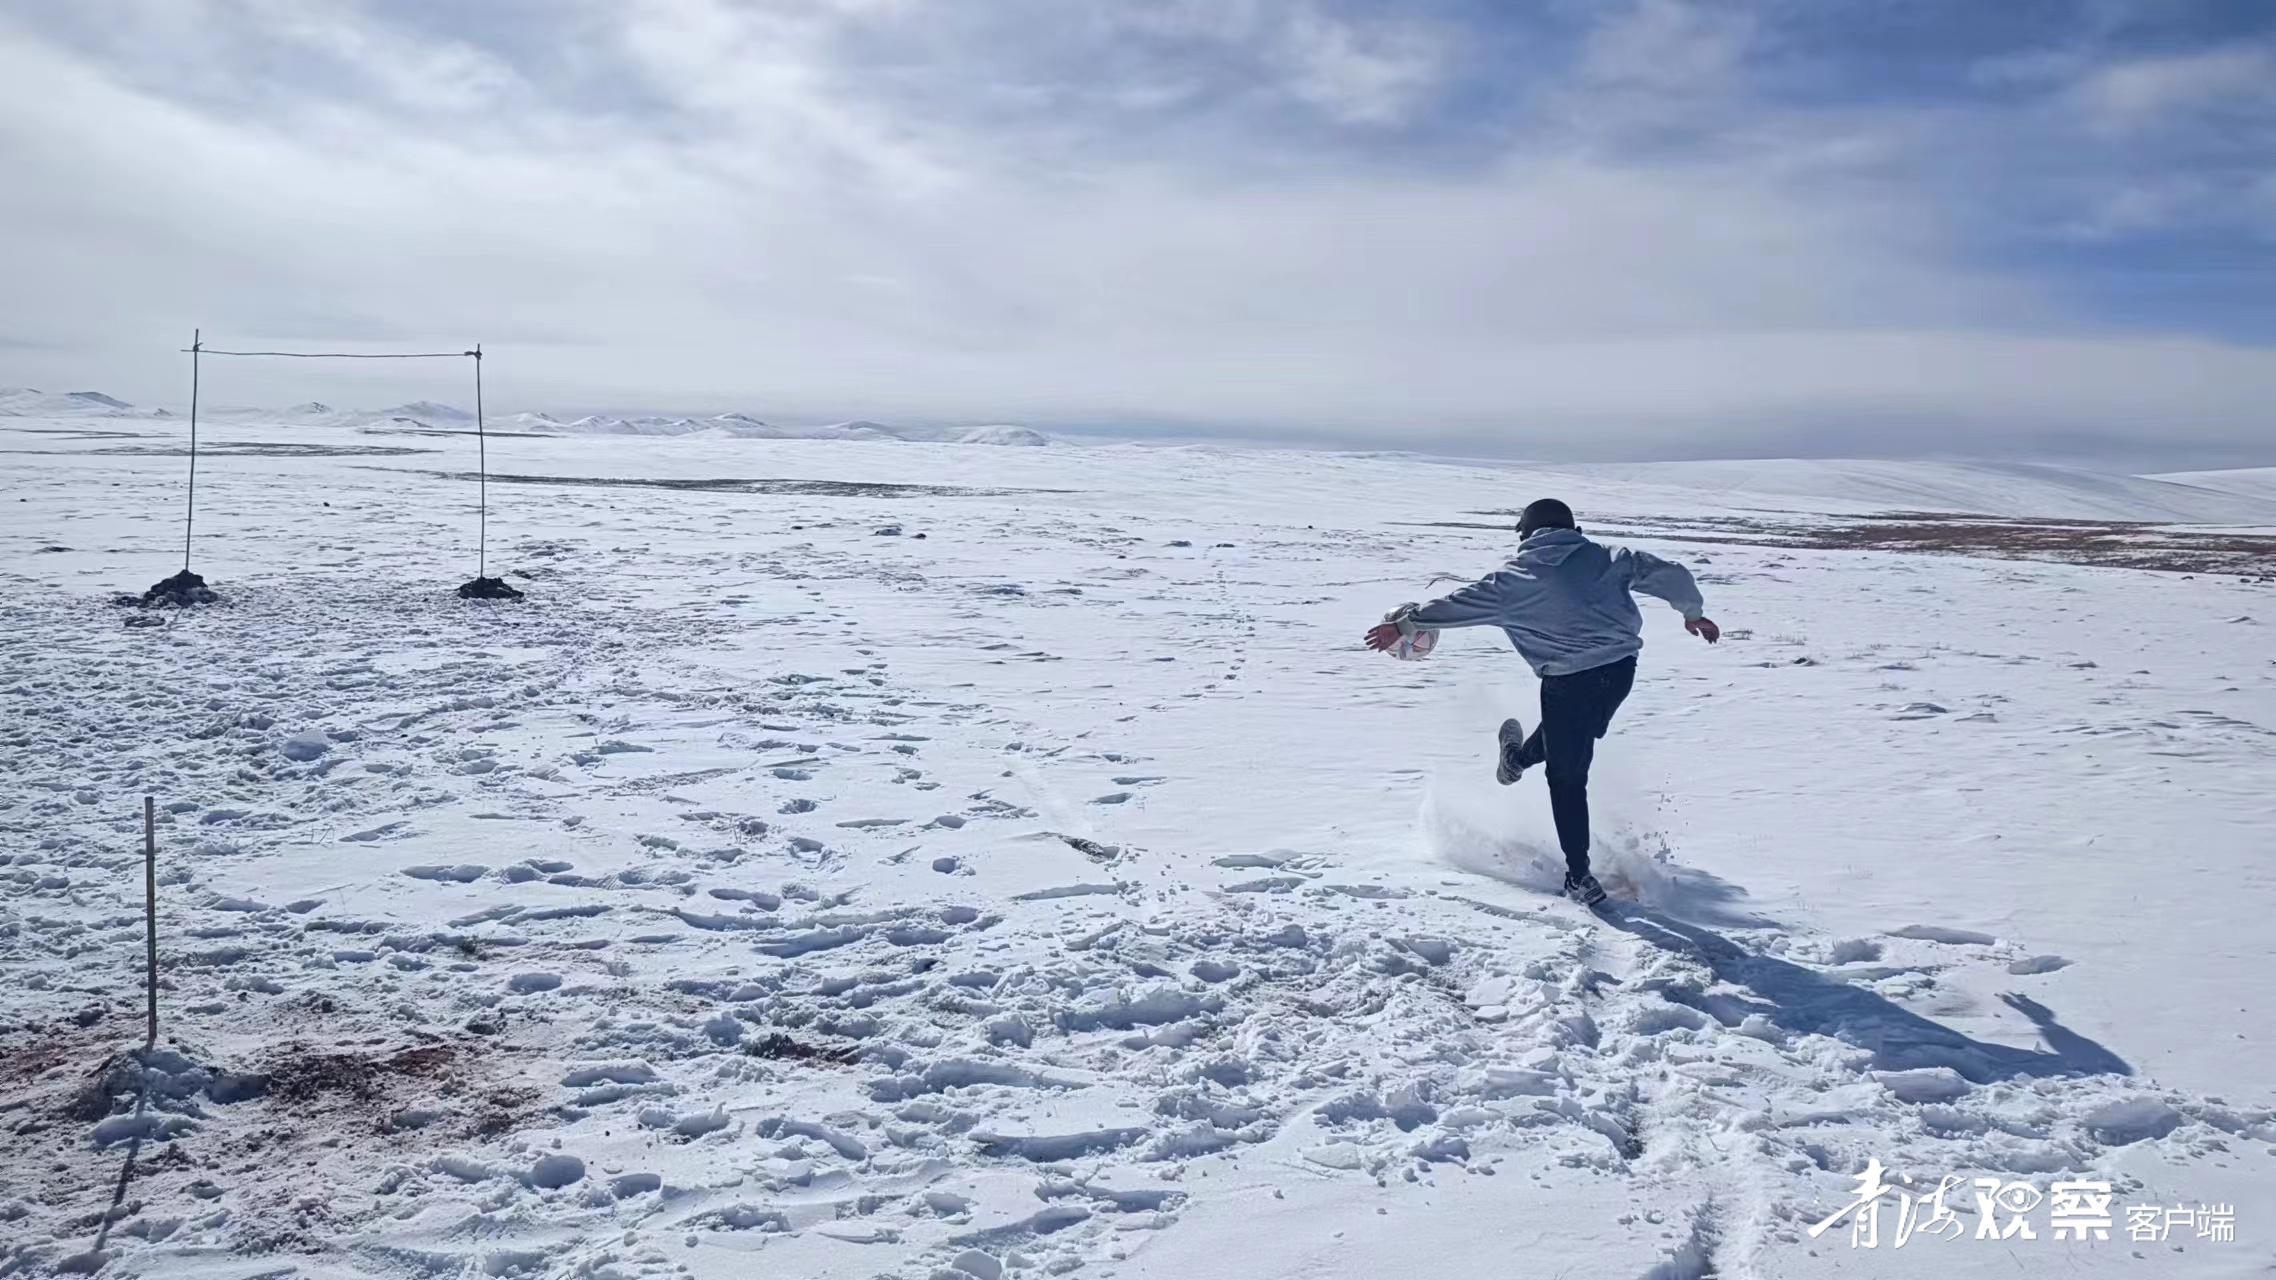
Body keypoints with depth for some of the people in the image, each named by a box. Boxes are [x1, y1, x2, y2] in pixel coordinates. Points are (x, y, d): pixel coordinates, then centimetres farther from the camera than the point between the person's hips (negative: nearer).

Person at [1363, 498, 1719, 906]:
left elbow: (1459, 605, 0)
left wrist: (1405, 624, 9)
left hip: (1569, 681, -4)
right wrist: (1693, 612, 23)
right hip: (1621, 669, 4)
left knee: (1567, 779, 9)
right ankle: (1519, 757, 60)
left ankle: (1580, 879, 13)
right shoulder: (1608, 558, 8)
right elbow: (1669, 574, 7)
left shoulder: (1516, 578, -1)